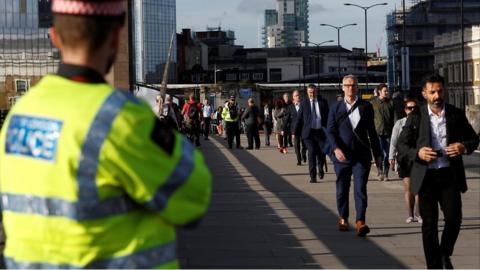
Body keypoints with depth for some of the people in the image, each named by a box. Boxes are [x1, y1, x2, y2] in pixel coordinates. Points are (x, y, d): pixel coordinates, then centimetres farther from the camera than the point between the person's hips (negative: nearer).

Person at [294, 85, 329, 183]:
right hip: (309, 132, -1)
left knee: (321, 153, 3)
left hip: (321, 131, 1)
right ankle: (313, 176, -1)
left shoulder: (323, 102, 5)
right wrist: (296, 133, 4)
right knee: (311, 153, -6)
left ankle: (320, 169, 32)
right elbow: (299, 119, 7)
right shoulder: (304, 104, 5)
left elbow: (328, 116, 5)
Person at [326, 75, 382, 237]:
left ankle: (360, 222, -15)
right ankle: (343, 219, 27)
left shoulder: (366, 107, 7)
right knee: (342, 189, 10)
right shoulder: (336, 108, 5)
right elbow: (330, 131, -1)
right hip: (342, 155, 1)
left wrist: (377, 153, 12)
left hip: (362, 155, -1)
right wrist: (336, 148, -18)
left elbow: (372, 132, 11)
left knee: (360, 189, -10)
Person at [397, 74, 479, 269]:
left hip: (450, 175, 1)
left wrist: (464, 147, -10)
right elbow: (402, 145, 4)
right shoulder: (416, 117, 2)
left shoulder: (457, 114, 5)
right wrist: (417, 153, -16)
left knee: (454, 218, -6)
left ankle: (445, 254, 23)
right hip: (426, 177, -1)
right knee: (429, 224, 3)